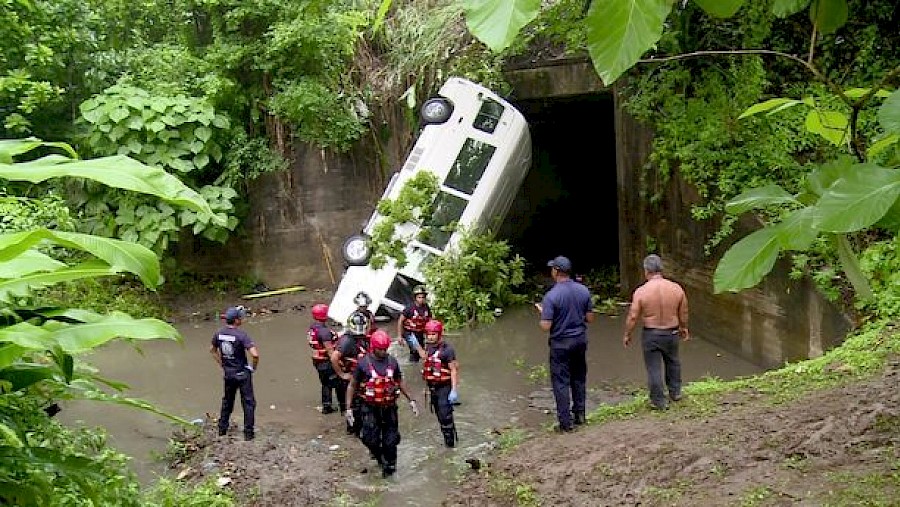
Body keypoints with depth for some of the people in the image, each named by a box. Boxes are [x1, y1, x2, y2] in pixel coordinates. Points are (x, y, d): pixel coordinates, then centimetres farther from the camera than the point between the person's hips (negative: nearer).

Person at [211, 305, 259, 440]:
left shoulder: (219, 334, -3)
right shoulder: (241, 335, -23)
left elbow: (212, 350, 14)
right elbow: (255, 354, -30)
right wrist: (254, 367, -11)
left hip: (228, 374, 6)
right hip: (242, 374, -6)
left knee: (227, 401, 23)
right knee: (248, 403, 7)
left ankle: (222, 429, 31)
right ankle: (248, 433, 9)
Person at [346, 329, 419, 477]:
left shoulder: (392, 362, 1)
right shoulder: (364, 363, -8)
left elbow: (400, 382, 15)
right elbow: (352, 386, 0)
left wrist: (411, 400, 13)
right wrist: (348, 408, -5)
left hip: (389, 408, 2)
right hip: (370, 408, -2)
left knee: (390, 440, 5)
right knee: (371, 439, -4)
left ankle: (389, 465, 24)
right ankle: (379, 456, 27)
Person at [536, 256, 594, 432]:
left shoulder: (551, 296, -19)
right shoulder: (584, 290, -3)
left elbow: (545, 327, -19)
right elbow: (590, 318, 3)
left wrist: (542, 311, -1)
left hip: (561, 343, -5)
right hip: (580, 340, 5)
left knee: (561, 382, 3)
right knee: (579, 378, 19)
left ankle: (565, 422, 5)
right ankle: (579, 414, 26)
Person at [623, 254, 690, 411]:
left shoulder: (641, 291, -17)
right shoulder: (676, 288, -8)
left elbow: (633, 317, -11)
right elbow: (683, 313, 4)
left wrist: (627, 335, 3)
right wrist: (684, 328, 22)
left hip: (650, 334, -3)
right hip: (671, 333, 3)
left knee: (654, 368, 7)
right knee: (673, 362, 25)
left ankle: (659, 401, 13)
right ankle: (675, 392, 38)